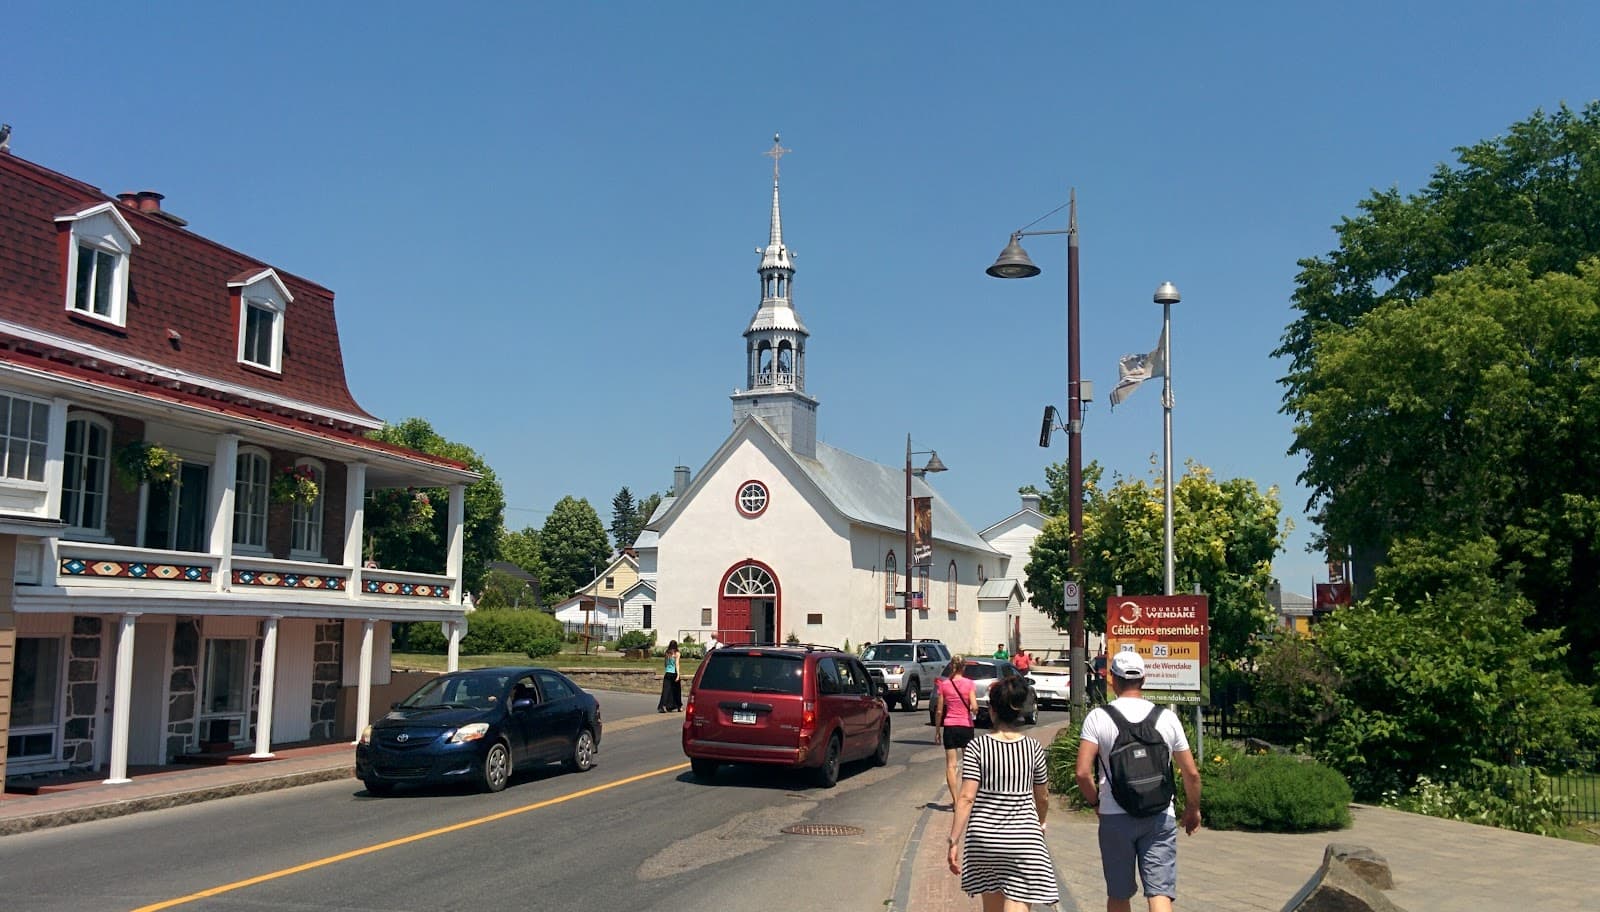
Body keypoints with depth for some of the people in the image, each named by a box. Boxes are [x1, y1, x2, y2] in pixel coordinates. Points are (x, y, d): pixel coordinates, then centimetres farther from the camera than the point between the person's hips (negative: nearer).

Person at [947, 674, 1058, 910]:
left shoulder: (977, 747, -6)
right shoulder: (1034, 748, -1)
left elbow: (966, 798, -11)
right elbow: (1042, 797, 11)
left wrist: (954, 841, -7)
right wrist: (1040, 822, 31)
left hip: (984, 837, 1)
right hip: (1023, 838, -1)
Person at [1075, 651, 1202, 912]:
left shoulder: (1098, 717, -5)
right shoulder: (1167, 718, 2)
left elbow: (1082, 772, -12)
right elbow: (1191, 773, 5)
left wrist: (1095, 801, 7)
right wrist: (1192, 809, 22)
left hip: (1115, 818, -1)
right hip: (1160, 817, 1)